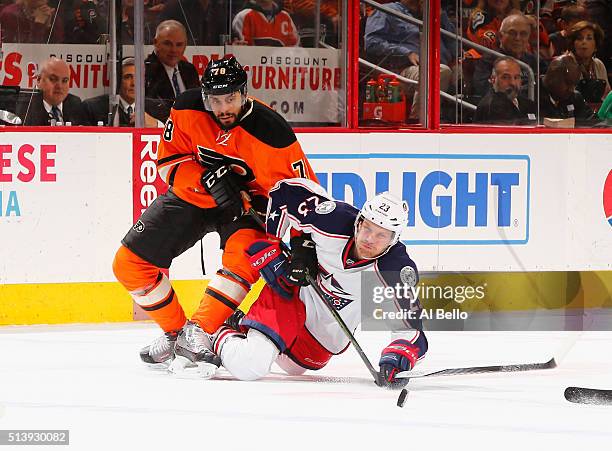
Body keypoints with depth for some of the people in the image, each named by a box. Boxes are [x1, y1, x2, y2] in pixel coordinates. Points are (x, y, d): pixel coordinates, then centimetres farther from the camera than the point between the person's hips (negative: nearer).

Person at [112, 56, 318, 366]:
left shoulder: (270, 132, -27)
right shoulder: (187, 110, -18)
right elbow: (169, 159, -11)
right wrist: (207, 179, -29)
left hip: (246, 202, -3)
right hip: (191, 195, 3)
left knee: (246, 252, -35)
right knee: (129, 263, -3)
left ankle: (199, 330, -27)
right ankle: (173, 331, 15)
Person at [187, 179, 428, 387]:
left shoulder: (398, 271, -25)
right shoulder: (335, 219, -26)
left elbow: (410, 326, -23)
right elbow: (285, 191, -12)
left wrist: (397, 358, -44)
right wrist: (269, 252, -8)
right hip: (292, 294, -3)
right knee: (249, 365, -20)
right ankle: (221, 339, 11)